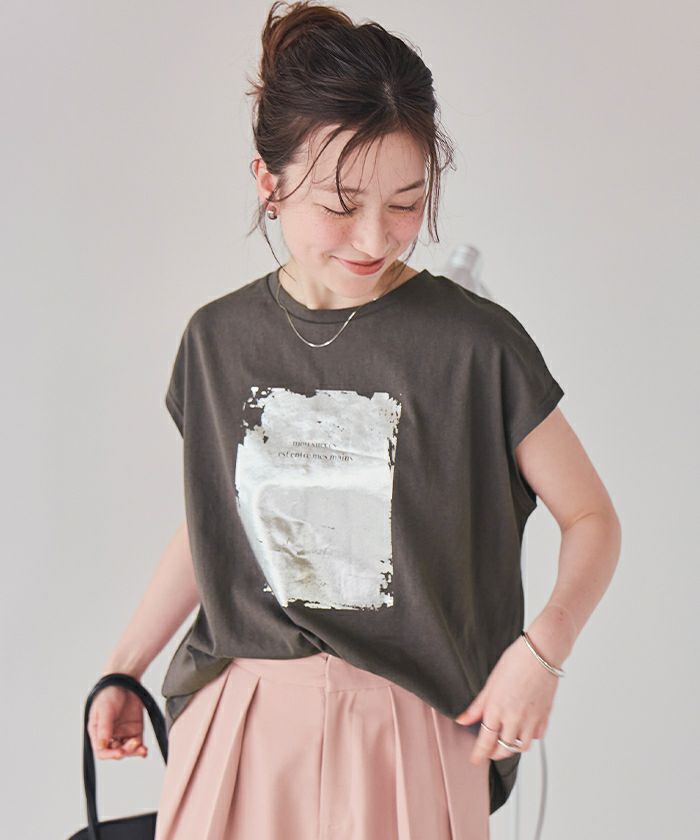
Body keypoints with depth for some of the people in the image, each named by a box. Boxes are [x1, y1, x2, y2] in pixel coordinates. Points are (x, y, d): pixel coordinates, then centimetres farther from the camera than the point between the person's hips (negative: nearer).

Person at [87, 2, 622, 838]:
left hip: (406, 735, -3)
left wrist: (543, 645, -19)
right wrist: (123, 670, 17)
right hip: (238, 723, 3)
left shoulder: (476, 344, -10)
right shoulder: (219, 339, 1)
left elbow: (591, 517, -2)